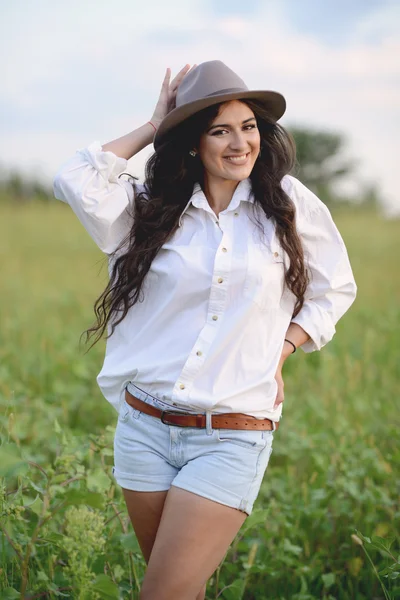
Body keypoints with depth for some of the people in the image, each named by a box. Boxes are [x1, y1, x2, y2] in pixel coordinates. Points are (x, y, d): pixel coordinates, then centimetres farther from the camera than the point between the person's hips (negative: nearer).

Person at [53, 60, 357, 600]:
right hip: (145, 428, 3)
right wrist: (153, 126, -3)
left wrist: (280, 350, 0)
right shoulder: (152, 208, 4)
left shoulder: (289, 204, 1)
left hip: (234, 438, -3)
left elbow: (334, 291, 13)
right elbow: (76, 183, -12)